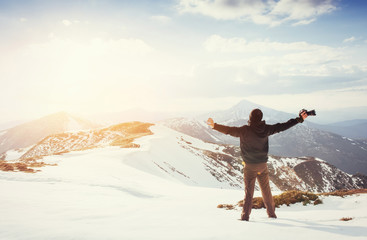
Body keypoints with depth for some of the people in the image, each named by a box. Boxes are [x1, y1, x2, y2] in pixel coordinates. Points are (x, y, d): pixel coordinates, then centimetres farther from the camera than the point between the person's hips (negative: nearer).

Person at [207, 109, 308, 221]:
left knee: (248, 191, 3)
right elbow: (282, 126, 4)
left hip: (250, 166, -3)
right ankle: (271, 213, 26)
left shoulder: (244, 130, -14)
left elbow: (229, 130, -14)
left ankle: (245, 215, -2)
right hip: (263, 165, 3)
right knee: (266, 190, 16)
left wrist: (214, 125, -8)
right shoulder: (266, 129, -4)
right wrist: (299, 119, 12)